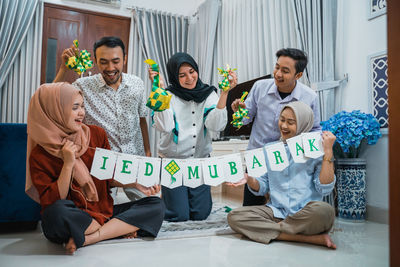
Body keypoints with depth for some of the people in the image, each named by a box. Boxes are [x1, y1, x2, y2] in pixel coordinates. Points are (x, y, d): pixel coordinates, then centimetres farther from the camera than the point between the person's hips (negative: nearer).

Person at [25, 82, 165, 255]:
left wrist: (136, 184, -7)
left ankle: (86, 239, -22)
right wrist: (68, 164, -18)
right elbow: (53, 202, -10)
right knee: (57, 211, -37)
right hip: (71, 219, -3)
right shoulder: (40, 156, -5)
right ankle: (123, 227, -15)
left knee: (156, 205, -12)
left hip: (105, 211, 4)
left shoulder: (96, 134, 3)